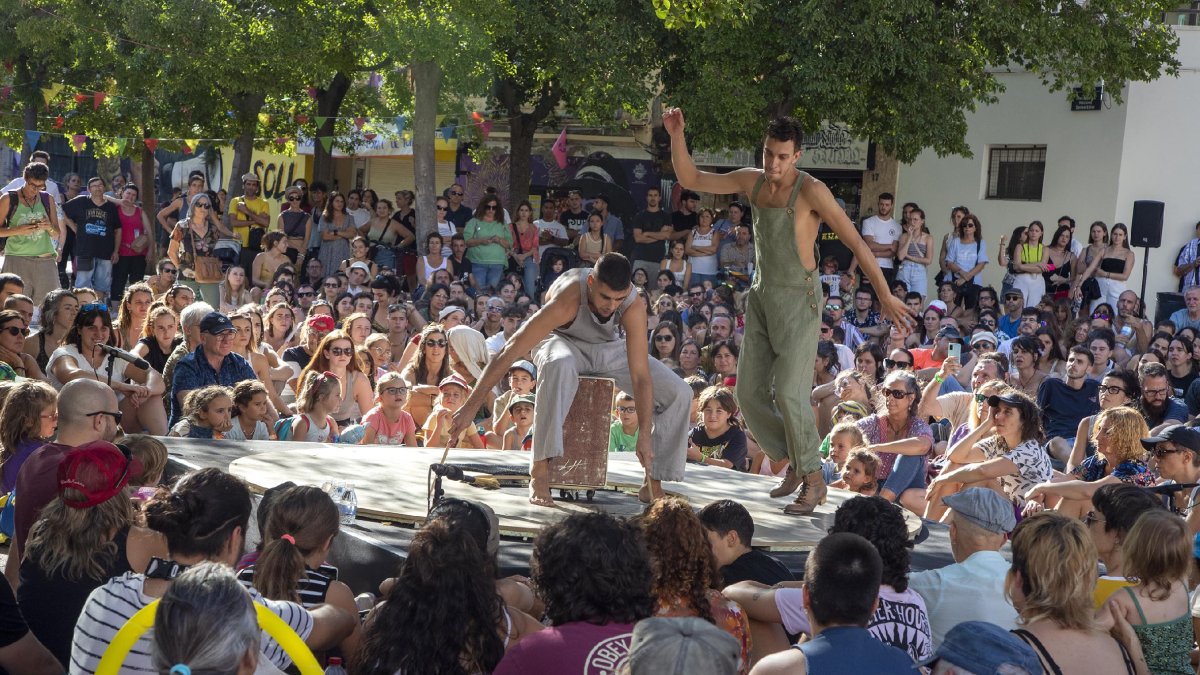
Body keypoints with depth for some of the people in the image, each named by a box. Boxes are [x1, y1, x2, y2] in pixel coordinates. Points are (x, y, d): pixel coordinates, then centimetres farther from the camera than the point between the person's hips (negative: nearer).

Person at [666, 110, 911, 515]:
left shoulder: (811, 191, -14)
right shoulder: (752, 181, 4)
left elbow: (855, 242, -14)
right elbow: (690, 179, 10)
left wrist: (885, 296, -16)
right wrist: (676, 136, -5)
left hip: (798, 299, -7)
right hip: (762, 295, 7)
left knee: (789, 392, -14)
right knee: (749, 392, 5)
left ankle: (814, 480, 1)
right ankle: (795, 463, 22)